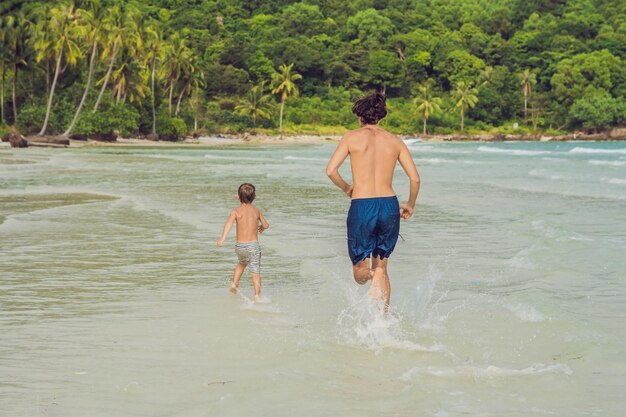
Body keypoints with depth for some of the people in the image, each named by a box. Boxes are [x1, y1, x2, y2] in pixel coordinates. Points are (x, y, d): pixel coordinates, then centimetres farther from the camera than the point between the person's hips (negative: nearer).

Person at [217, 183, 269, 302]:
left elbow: (229, 223, -21)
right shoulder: (257, 211, 5)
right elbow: (266, 225, 19)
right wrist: (261, 227, 43)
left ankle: (234, 283, 23)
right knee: (255, 272, -2)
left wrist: (222, 238, -33)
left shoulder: (236, 211, -1)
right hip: (253, 245, -1)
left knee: (242, 263, 32)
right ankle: (257, 295, -15)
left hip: (240, 246, 1)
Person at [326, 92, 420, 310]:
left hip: (361, 207, -3)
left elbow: (331, 170, -6)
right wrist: (410, 205, 21)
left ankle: (371, 274, -12)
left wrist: (346, 188, 13)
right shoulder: (395, 141, 9)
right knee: (381, 268, 15)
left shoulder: (352, 137, 3)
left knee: (360, 273, 16)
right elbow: (415, 178, 5)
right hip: (389, 205, 3)